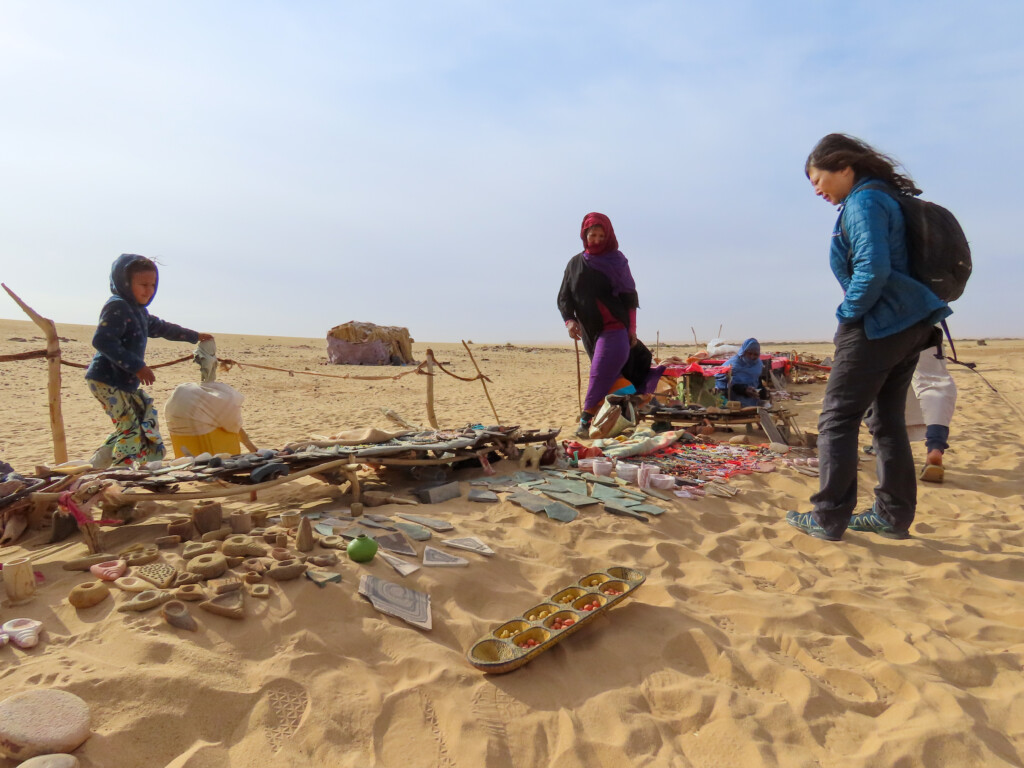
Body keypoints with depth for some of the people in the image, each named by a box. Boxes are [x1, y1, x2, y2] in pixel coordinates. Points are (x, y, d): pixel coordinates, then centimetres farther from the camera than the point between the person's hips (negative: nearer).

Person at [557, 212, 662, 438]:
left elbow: (629, 296, 4)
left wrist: (632, 329, -1)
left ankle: (587, 419, -10)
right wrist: (569, 320, -12)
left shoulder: (617, 260, 4)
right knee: (611, 375, 5)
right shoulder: (575, 264, 10)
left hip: (615, 327, -3)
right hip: (590, 330, 3)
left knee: (601, 372, -13)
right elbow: (564, 297, 7)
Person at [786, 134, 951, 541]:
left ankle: (829, 518, 2)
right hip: (909, 324, 10)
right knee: (888, 421, 13)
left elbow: (873, 268, -24)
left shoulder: (863, 202, -12)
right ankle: (894, 516, 20)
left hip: (877, 326, -10)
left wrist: (849, 313, -11)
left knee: (837, 420, -3)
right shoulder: (884, 199, 18)